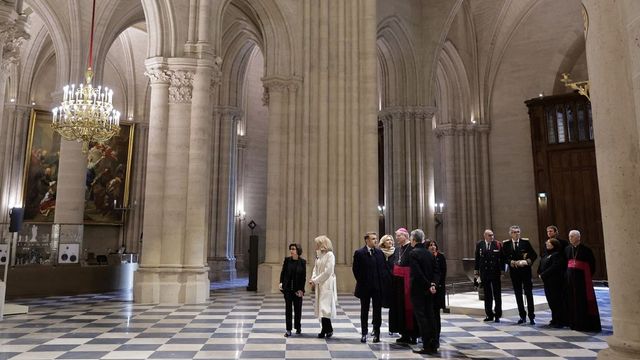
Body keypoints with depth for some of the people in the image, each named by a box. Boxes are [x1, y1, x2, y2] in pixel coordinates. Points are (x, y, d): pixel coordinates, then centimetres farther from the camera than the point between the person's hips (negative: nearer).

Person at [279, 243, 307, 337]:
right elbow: (283, 272, 4)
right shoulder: (287, 260, 0)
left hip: (298, 289, -1)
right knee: (288, 309, 2)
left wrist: (301, 289, -9)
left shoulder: (302, 262, -4)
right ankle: (288, 330, 7)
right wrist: (281, 282, -10)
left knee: (298, 309, 9)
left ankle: (298, 328, 28)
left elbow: (304, 277, -3)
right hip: (287, 288, 1)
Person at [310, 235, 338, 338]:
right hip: (319, 285, 7)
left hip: (327, 284, -7)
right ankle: (325, 329, 15)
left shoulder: (330, 255, -11)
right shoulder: (319, 255, 12)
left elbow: (327, 272, -16)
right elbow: (316, 268, 13)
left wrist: (315, 280, -13)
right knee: (320, 307, 8)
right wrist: (313, 279, -4)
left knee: (324, 306, -10)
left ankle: (329, 329, 4)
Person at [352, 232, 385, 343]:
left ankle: (376, 333, 14)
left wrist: (382, 282, 0)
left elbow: (383, 268, 7)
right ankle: (364, 333, 15)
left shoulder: (380, 252, 5)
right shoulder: (359, 253, -5)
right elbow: (355, 269, -3)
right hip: (365, 286, -2)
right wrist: (361, 282, -3)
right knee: (364, 310, 7)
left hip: (378, 286, 2)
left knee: (377, 310, 5)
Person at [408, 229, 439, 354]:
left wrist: (428, 286, -14)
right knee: (429, 316, 14)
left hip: (418, 290, -7)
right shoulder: (429, 253, 7)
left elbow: (418, 273, -22)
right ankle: (433, 344, 20)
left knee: (421, 317, -1)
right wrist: (433, 284, -6)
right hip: (429, 291, 7)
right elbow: (436, 271, 4)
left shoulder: (413, 253, -14)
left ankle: (427, 346, 0)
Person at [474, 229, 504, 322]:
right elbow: (477, 258, 7)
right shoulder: (479, 245, 2)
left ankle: (497, 315, 12)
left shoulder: (498, 244, -4)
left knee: (497, 295, 4)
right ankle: (489, 315, 20)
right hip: (484, 273, 2)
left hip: (495, 273, -2)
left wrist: (502, 270, -7)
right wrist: (476, 270, 6)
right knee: (487, 295, 10)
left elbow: (502, 258, -2)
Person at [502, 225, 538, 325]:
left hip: (525, 271, -2)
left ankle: (531, 317, 6)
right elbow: (504, 258, 0)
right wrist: (514, 263, -14)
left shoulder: (525, 242, -1)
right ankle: (522, 316, 17)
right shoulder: (506, 244, 2)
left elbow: (534, 255, 0)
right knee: (518, 294, 8)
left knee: (529, 293, 0)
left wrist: (527, 261, -16)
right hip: (514, 272, 2)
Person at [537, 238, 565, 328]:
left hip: (555, 282, -8)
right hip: (547, 281, 8)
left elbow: (554, 267, -21)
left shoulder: (557, 254, -11)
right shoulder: (547, 255, 15)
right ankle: (554, 319, 22)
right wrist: (539, 274, 2)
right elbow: (541, 265, 19)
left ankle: (559, 321, 6)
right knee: (551, 301, 13)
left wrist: (543, 274, -15)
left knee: (556, 300, -2)